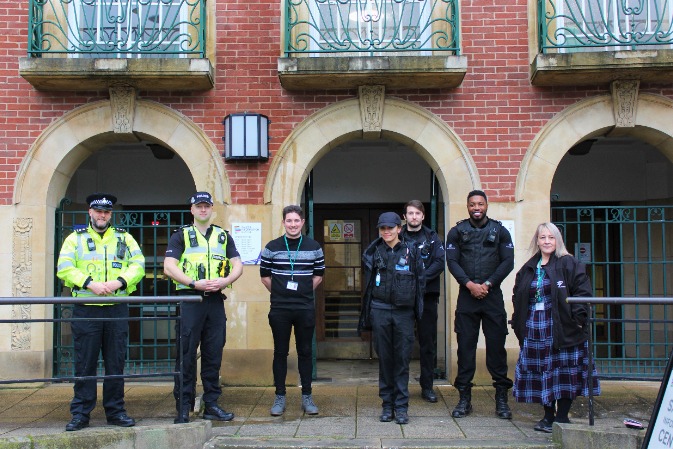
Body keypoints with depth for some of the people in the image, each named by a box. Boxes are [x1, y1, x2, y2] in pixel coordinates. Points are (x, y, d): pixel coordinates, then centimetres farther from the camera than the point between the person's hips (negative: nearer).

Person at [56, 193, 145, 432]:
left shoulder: (124, 238, 13)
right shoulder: (75, 238, 10)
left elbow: (138, 265, 3)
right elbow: (64, 268, -3)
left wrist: (119, 282, -14)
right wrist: (90, 284, -16)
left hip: (117, 308, 1)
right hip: (86, 309, -1)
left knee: (116, 362, 6)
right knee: (84, 363, 2)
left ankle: (115, 411, 15)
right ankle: (80, 414, 11)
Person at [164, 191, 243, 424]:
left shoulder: (224, 236, 16)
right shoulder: (181, 236, 6)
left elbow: (237, 265, 11)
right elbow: (169, 267, -5)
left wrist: (224, 281, -9)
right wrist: (194, 283, -16)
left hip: (215, 301, 3)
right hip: (189, 299, -3)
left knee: (213, 354, 7)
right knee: (186, 354, -2)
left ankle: (211, 404, 16)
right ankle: (183, 406, 6)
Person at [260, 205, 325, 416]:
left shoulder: (314, 247, 4)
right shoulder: (272, 247, 1)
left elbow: (319, 274, 12)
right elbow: (264, 275, 8)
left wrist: (305, 292, 6)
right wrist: (279, 293, 5)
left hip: (306, 308, 1)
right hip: (279, 309, 0)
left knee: (305, 352, 6)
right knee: (280, 352, 5)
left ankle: (307, 396, 16)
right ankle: (280, 397, 15)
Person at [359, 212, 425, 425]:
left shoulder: (411, 252, 2)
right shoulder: (374, 252, 5)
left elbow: (420, 281, 6)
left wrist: (417, 309, 3)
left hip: (404, 312, -1)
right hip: (380, 311, 1)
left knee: (403, 359, 1)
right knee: (384, 358, 6)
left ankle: (401, 406, 9)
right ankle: (387, 405, 16)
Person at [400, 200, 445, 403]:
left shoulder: (432, 237, 8)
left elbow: (440, 262, -4)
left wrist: (421, 279, -16)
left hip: (427, 295, 1)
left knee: (428, 342, 6)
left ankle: (427, 386, 15)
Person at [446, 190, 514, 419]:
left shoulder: (499, 231, 8)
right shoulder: (457, 232, 8)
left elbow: (508, 261, 2)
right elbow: (451, 261, 0)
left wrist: (487, 284, -9)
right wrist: (470, 284, -11)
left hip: (492, 296, 0)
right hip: (466, 297, 0)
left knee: (496, 345, 2)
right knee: (465, 346, 2)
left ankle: (501, 398, 12)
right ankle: (464, 398, 11)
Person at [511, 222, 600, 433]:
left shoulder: (570, 264, -1)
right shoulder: (528, 269, 13)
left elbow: (583, 292, -6)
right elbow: (517, 297, 17)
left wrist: (578, 318, -15)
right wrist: (518, 323, 9)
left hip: (562, 327, -4)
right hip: (535, 329, 4)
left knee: (564, 372, 0)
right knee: (540, 373, 7)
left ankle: (562, 416, 12)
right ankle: (548, 416, 18)